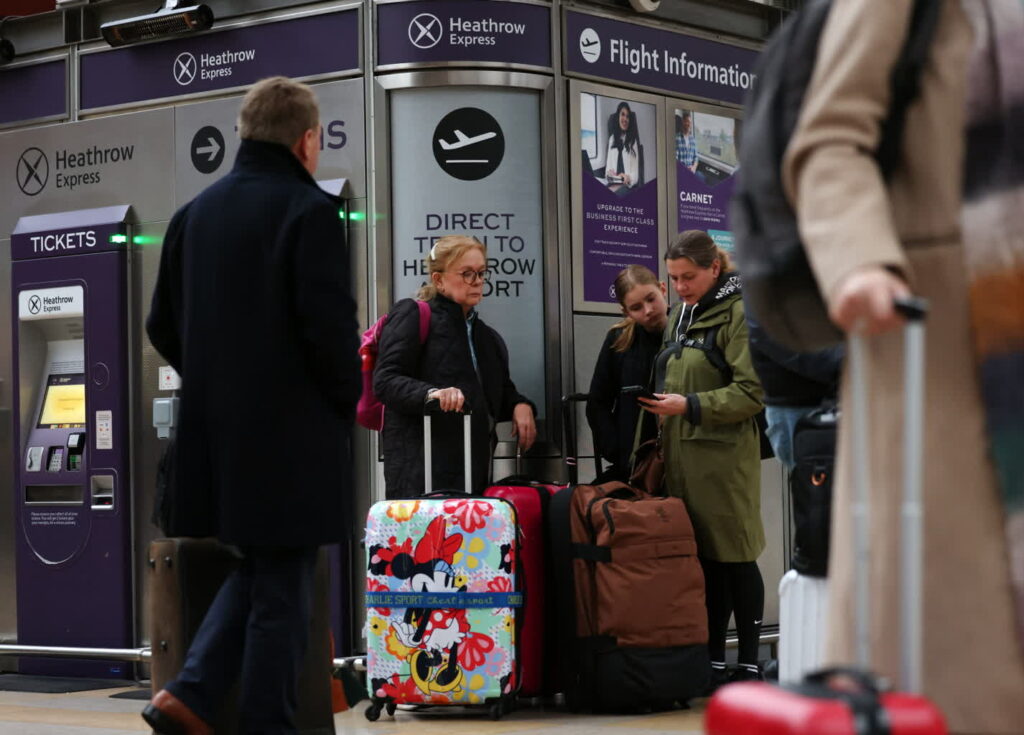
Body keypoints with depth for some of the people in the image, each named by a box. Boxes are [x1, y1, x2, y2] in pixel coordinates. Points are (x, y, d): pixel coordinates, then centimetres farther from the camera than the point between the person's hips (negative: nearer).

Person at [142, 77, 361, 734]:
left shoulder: (195, 212, 8)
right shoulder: (309, 210, -12)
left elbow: (163, 325, 11)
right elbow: (329, 324, -19)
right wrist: (345, 401, -2)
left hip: (216, 433, 7)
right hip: (291, 435, -7)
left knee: (257, 569, 21)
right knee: (282, 590, 3)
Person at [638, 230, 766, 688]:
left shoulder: (738, 314, -8)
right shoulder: (680, 316, 18)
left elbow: (753, 392, -14)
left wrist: (690, 405, -19)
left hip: (725, 456, -7)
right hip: (683, 455, 7)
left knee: (735, 558, -3)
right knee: (703, 560, 8)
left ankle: (749, 664, 4)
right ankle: (713, 663, 12)